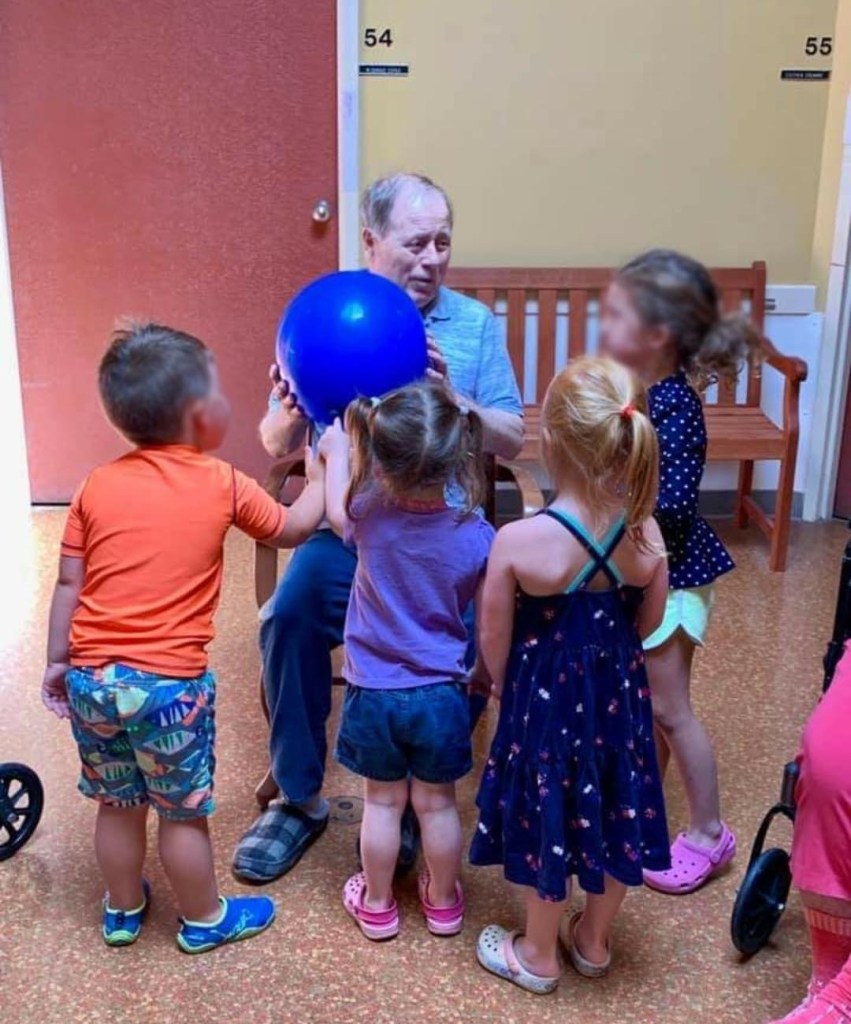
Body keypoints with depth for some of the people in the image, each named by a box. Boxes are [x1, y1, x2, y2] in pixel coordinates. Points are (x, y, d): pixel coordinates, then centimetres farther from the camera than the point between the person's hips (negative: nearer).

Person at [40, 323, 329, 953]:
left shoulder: (98, 486, 1)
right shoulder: (222, 484, -6)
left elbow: (69, 585, 4)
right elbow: (294, 529, 9)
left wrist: (58, 662, 16)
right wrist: (323, 472, 25)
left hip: (91, 677, 4)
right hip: (170, 682, -4)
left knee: (117, 804, 22)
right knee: (183, 813, 14)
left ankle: (122, 911, 42)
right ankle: (205, 919, 34)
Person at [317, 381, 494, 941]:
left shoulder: (369, 515, -16)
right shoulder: (478, 536, -17)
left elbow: (336, 511, 9)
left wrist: (337, 452, 24)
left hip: (374, 692, 0)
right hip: (442, 693, 0)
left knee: (383, 802, 17)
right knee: (437, 804, 17)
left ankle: (376, 904, 34)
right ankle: (443, 901, 36)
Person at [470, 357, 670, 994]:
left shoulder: (519, 541, -27)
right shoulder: (646, 532, -15)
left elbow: (495, 642, -14)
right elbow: (648, 621, 1)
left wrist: (506, 687, 7)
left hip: (546, 699, -3)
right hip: (619, 694, 4)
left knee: (550, 823, 16)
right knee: (614, 816, 22)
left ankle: (537, 957, 39)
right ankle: (595, 942, 45)